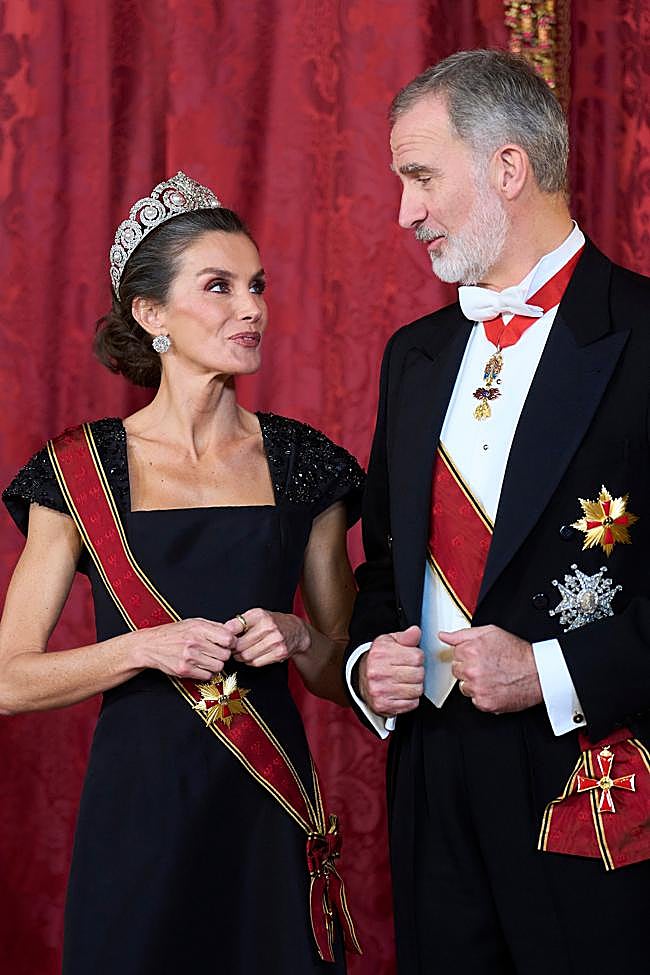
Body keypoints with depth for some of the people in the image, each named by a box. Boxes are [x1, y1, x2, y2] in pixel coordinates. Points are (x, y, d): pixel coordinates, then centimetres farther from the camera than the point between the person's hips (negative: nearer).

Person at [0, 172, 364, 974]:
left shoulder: (303, 464, 5)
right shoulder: (81, 471, -2)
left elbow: (343, 673, 12)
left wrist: (298, 638, -9)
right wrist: (145, 647, -17)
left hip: (269, 817, 2)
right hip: (139, 811, -2)